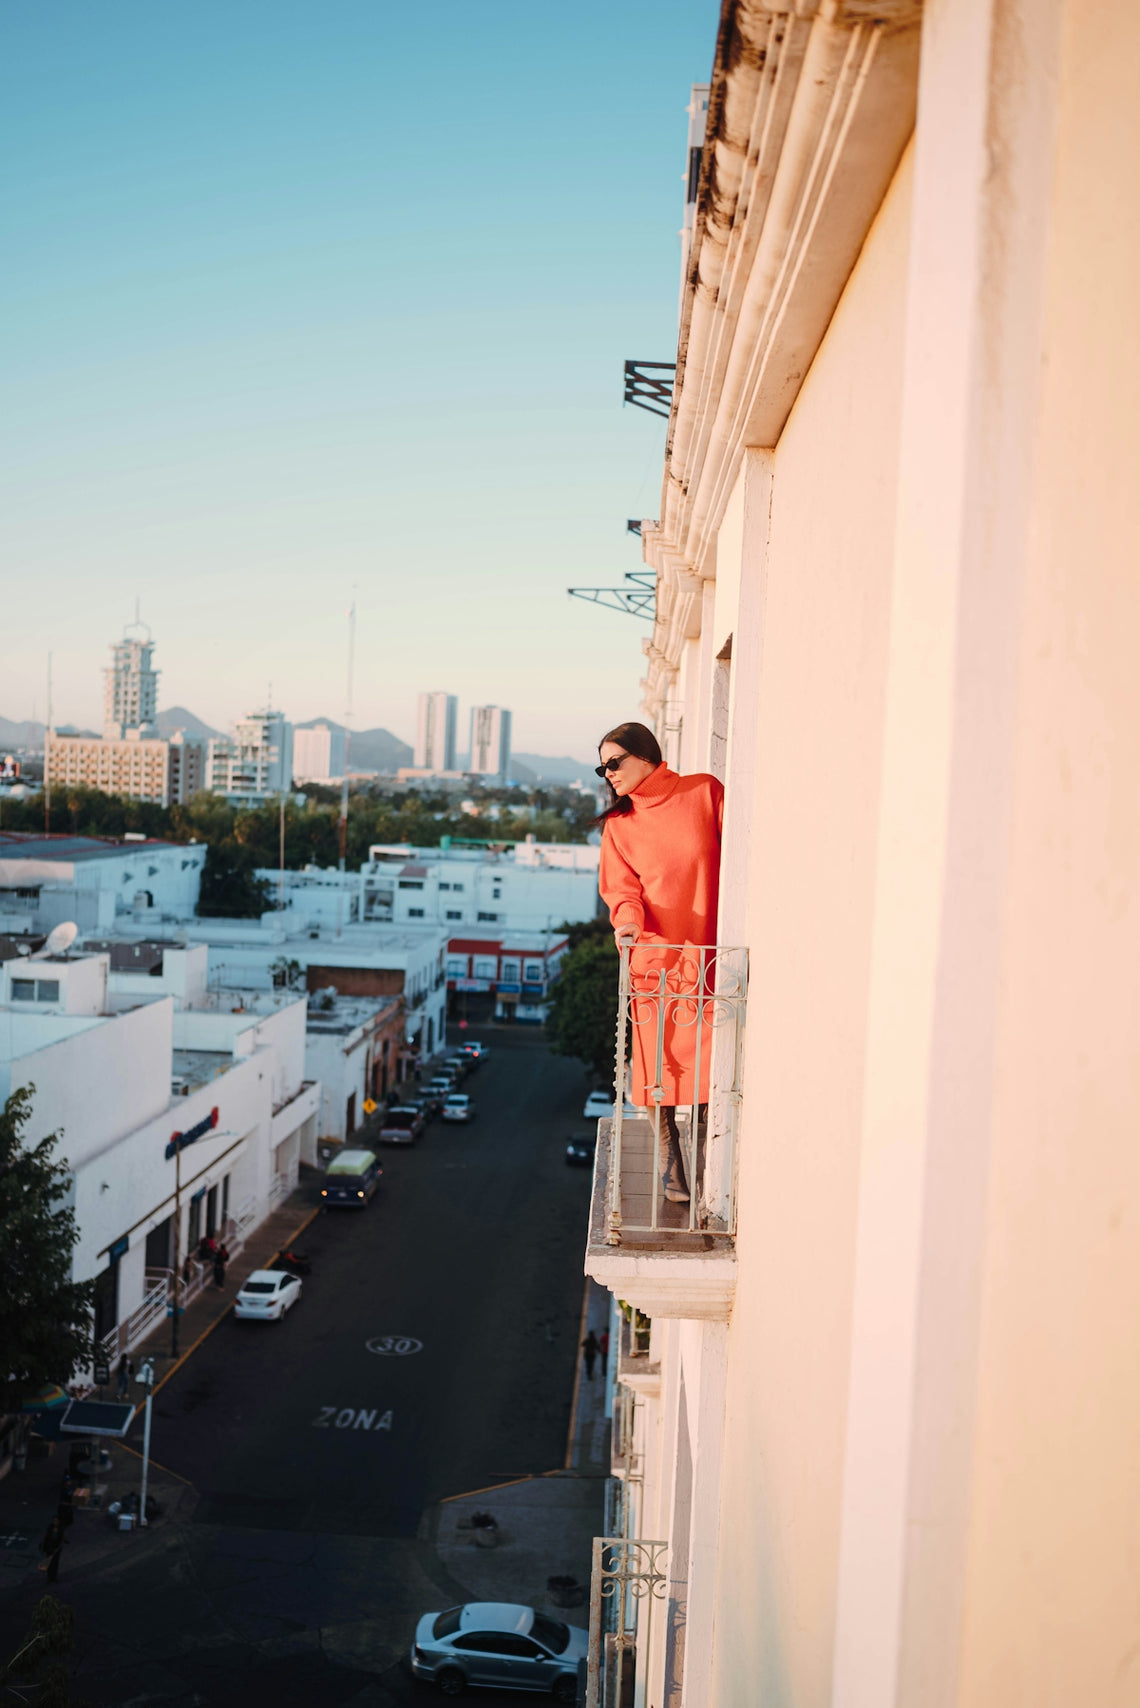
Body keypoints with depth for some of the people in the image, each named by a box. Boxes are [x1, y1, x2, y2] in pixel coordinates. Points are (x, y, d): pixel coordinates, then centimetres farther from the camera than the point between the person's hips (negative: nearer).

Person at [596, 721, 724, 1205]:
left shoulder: (705, 792, 3)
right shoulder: (618, 824, 10)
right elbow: (622, 888, 2)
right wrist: (627, 920, -20)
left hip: (707, 954, -1)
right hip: (654, 959, 1)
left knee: (707, 1068, -3)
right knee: (661, 1070, 1)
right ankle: (672, 1171, 15)